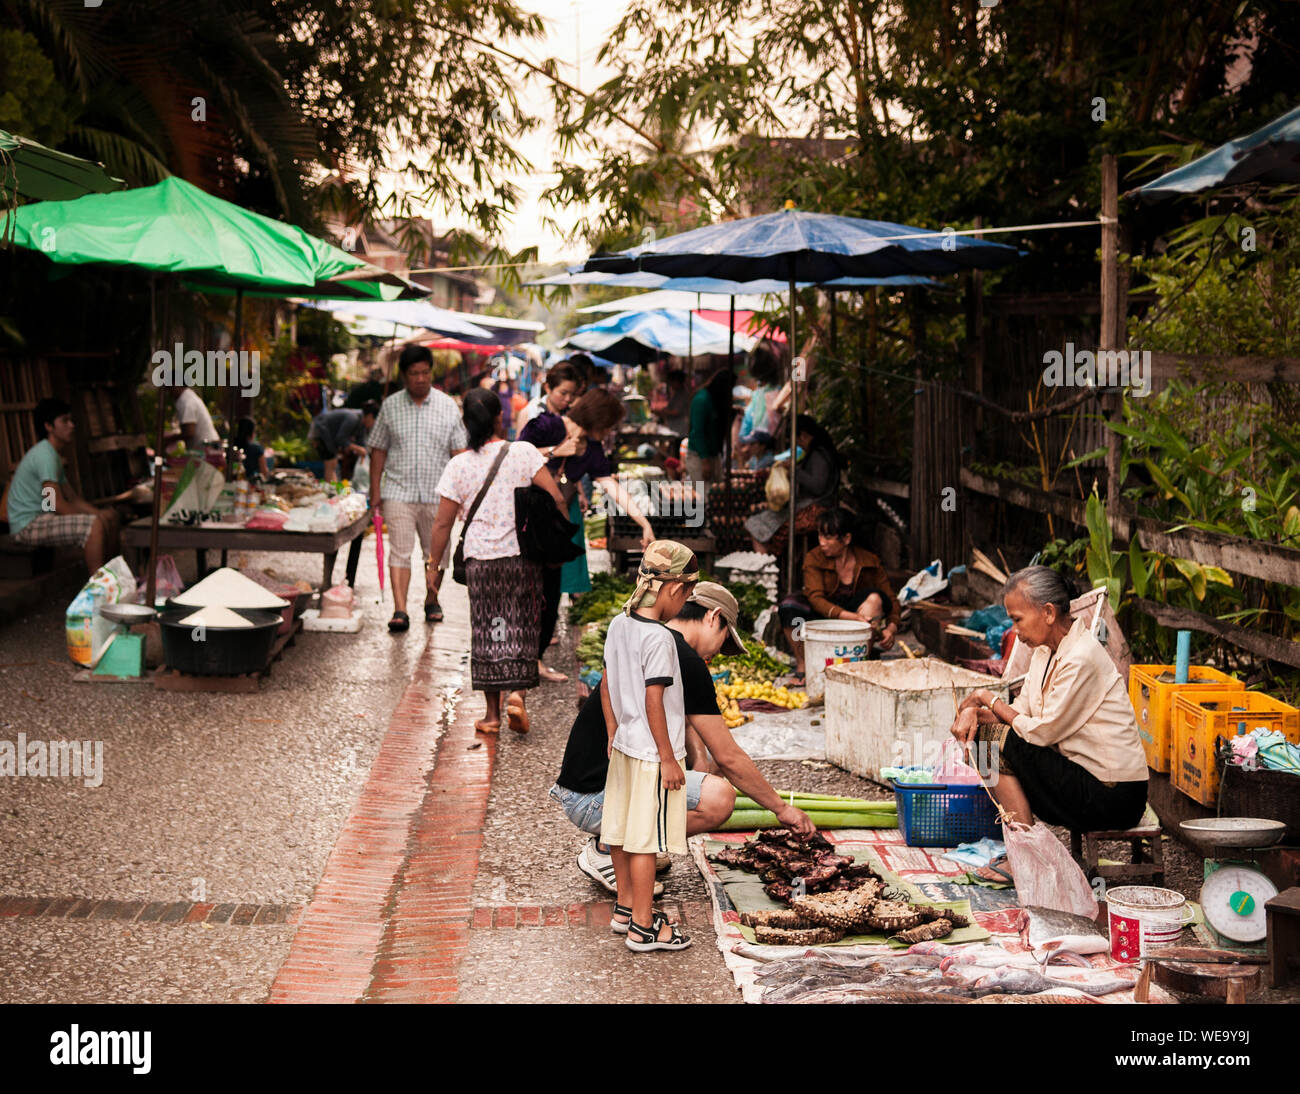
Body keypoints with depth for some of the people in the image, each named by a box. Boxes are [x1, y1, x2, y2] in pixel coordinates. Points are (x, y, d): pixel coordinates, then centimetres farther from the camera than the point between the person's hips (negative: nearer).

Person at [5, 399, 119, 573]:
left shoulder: (54, 454, 17)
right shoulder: (45, 454, -17)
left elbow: (73, 498, 16)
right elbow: (57, 505, -23)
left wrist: (98, 513, -1)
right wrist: (95, 516, -14)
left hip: (43, 517, 11)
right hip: (28, 524, -11)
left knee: (110, 517, 10)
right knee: (95, 525, -28)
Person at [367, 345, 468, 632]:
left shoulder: (448, 406, 4)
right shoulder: (390, 406, 4)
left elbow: (459, 451, 5)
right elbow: (378, 450, 8)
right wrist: (375, 491, 3)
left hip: (437, 493, 1)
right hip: (398, 492, -1)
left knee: (436, 551, 10)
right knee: (400, 551, -10)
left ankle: (432, 600, 30)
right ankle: (399, 610, -13)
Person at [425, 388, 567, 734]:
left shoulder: (458, 466, -2)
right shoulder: (523, 452, -5)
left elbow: (442, 523, 1)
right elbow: (555, 497, -9)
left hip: (479, 558, 1)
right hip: (523, 554, -1)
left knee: (486, 630, 9)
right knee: (521, 626, 10)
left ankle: (492, 712, 11)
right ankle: (517, 692, -10)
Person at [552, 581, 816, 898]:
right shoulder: (685, 661, -13)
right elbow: (728, 757, -10)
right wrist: (781, 808, 1)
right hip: (593, 798, -10)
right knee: (720, 797, -22)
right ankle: (607, 850, -7)